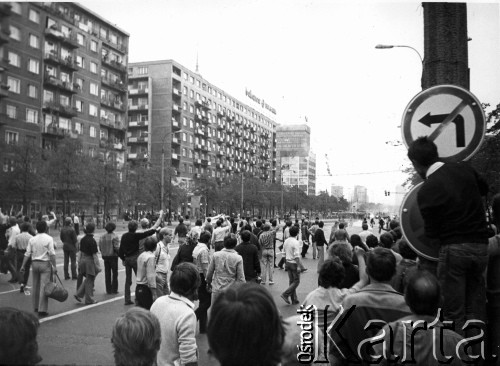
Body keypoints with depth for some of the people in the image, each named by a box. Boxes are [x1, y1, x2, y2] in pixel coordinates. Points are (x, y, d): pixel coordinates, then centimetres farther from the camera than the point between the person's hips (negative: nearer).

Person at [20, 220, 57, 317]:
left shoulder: (32, 239, 4)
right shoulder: (49, 239, -8)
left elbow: (27, 254, 3)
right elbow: (52, 254, -13)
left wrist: (23, 266, 8)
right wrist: (54, 266, -11)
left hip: (34, 263, 5)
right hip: (45, 263, -5)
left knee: (35, 286, 15)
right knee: (44, 286, -4)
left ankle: (36, 307, 25)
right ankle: (42, 309, -5)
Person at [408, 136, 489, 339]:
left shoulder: (426, 191, -12)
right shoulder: (464, 169, 3)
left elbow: (432, 234, -6)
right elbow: (484, 188, 25)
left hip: (454, 248, -6)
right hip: (481, 246, 6)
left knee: (454, 313, 4)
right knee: (476, 312, 14)